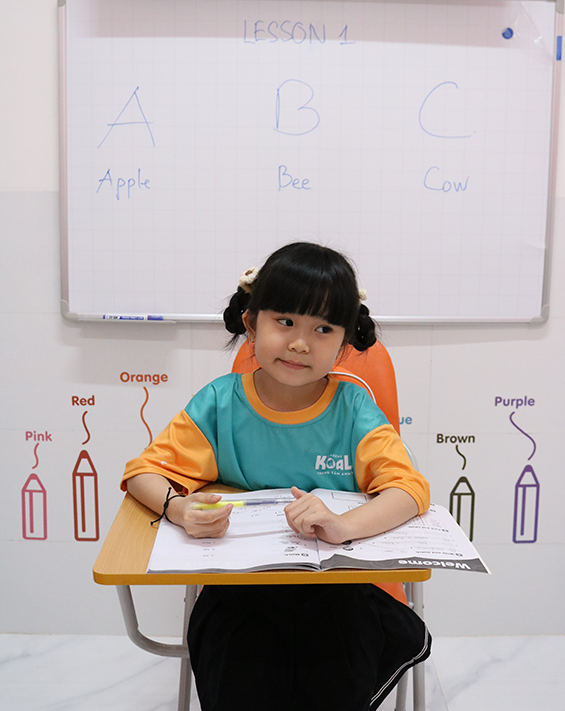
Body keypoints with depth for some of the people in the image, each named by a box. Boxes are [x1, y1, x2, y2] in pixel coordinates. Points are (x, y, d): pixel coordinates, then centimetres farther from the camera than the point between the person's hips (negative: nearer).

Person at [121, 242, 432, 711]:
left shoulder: (353, 408, -8)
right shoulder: (220, 404, -6)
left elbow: (410, 487, -17)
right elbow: (144, 472, -4)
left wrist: (344, 525, -37)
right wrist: (178, 508, -27)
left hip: (339, 582, 0)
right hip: (239, 582, 1)